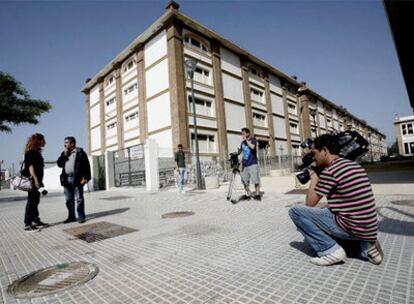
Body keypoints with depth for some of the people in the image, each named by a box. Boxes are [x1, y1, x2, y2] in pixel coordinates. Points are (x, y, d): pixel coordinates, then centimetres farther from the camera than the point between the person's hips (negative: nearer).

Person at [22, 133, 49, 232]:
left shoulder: (36, 151, 17)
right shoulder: (31, 151, -11)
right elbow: (30, 166, -19)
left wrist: (39, 180, 21)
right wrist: (35, 179, -24)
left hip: (36, 180, 10)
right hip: (32, 180, -10)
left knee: (35, 201, 14)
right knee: (31, 201, -6)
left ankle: (36, 220, 23)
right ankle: (27, 224, -1)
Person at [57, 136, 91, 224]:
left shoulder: (80, 152, -1)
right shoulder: (64, 153, 18)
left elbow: (86, 165, -8)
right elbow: (59, 164, 6)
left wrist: (85, 177, -15)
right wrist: (65, 154, -2)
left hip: (76, 178, -6)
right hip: (66, 179, 6)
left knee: (79, 198, -1)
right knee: (69, 199, 9)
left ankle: (81, 216, 6)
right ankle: (71, 216, 18)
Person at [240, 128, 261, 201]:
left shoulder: (253, 139, 0)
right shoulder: (242, 143, 15)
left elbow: (252, 147, -20)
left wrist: (246, 140, -11)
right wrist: (241, 162, 9)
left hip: (252, 163, -5)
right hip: (245, 164, 6)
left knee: (256, 180, -3)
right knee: (245, 181, 6)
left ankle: (257, 194, 7)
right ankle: (248, 195, 16)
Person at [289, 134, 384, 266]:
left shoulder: (329, 171, -17)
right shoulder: (355, 165, 10)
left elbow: (310, 203, -8)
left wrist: (314, 178, 2)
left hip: (351, 228, -8)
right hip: (369, 229, 9)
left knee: (295, 210, -9)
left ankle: (331, 250, -6)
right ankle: (366, 246, 15)